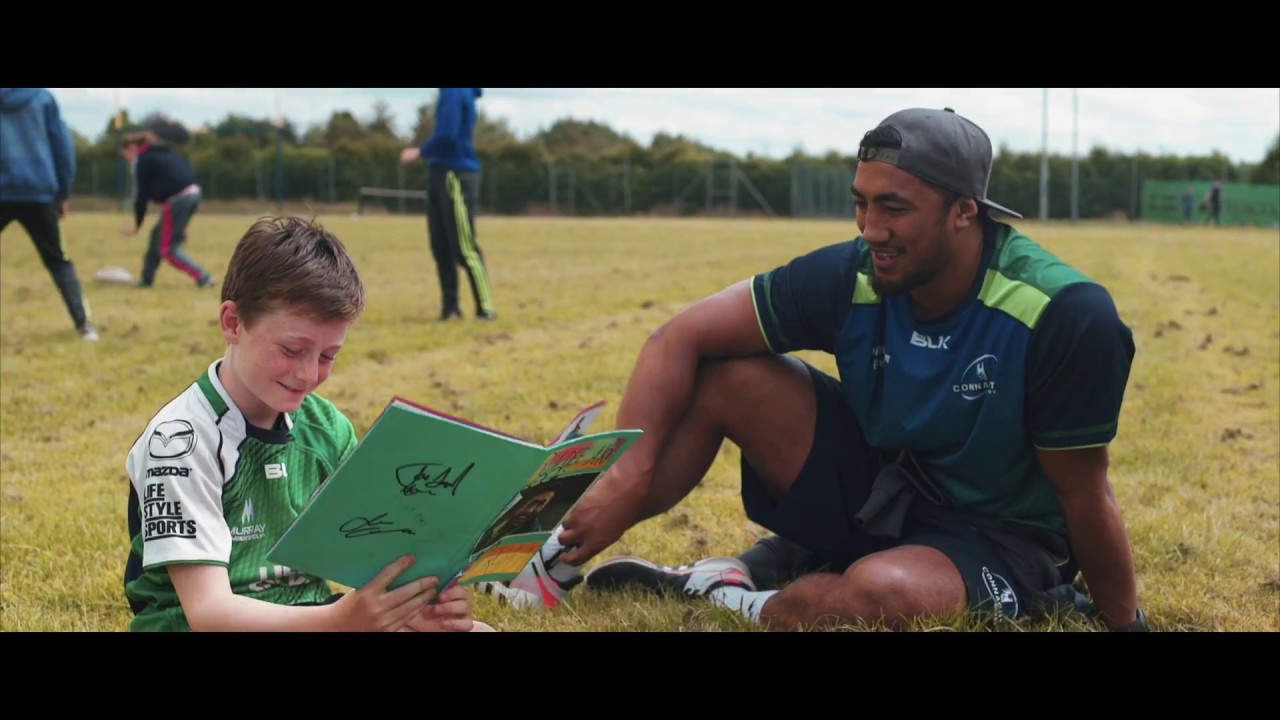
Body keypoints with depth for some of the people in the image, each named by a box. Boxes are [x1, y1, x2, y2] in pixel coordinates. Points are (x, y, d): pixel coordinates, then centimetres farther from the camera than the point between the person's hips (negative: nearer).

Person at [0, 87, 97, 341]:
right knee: (57, 261, 12)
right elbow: (62, 144, 6)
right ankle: (84, 324, 2)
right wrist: (64, 193, 11)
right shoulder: (42, 97, 5)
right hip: (38, 192, 2)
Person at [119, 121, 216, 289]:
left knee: (167, 248, 0)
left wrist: (137, 224, 8)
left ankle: (203, 277, -7)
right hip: (194, 193, 9)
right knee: (159, 234, 22)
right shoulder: (162, 152, 25)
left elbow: (142, 195, -1)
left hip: (177, 199, -9)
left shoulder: (141, 160, 2)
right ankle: (146, 279, 29)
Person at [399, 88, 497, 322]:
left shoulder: (454, 92, -13)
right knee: (441, 246, 10)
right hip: (443, 173, 10)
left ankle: (486, 308, -3)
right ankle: (450, 306, 14)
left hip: (456, 175, -10)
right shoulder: (452, 93, 15)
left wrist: (420, 152, -7)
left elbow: (447, 134, -20)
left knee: (464, 247, -7)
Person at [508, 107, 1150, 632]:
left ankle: (729, 595, -11)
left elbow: (1086, 500, -15)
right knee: (723, 375, -14)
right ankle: (562, 557, -8)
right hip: (876, 492, 4)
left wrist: (1124, 622, -7)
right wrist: (627, 475, -25)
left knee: (878, 591, -39)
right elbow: (682, 338, -13)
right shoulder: (850, 277, -15)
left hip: (1002, 540, -4)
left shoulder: (1067, 316, -25)